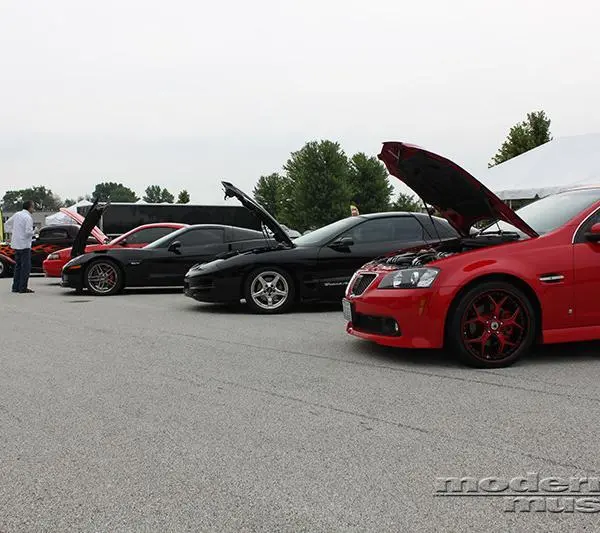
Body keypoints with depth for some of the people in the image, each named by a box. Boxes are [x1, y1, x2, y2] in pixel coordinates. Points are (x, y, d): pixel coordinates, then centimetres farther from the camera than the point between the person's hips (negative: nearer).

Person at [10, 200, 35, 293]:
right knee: (26, 267, -4)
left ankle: (15, 287, 17)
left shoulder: (16, 215, 10)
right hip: (24, 245, -9)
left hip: (16, 244, 9)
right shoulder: (28, 217, -15)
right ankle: (23, 288, -6)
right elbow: (28, 232, -22)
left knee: (18, 266, 15)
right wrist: (33, 232, -3)